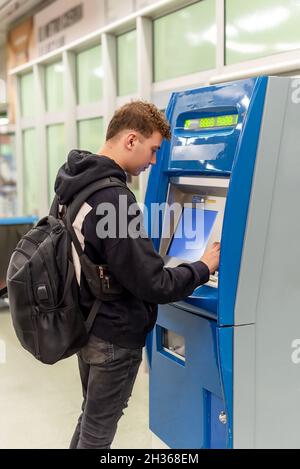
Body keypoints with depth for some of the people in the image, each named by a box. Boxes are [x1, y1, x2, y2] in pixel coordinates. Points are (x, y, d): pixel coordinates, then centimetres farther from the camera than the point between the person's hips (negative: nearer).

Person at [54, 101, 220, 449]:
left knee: (91, 418, 26)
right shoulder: (113, 200, -28)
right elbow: (154, 285, -25)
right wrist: (203, 268, -10)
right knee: (98, 432, 10)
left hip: (85, 325, 9)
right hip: (115, 336, -9)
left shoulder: (76, 184, 2)